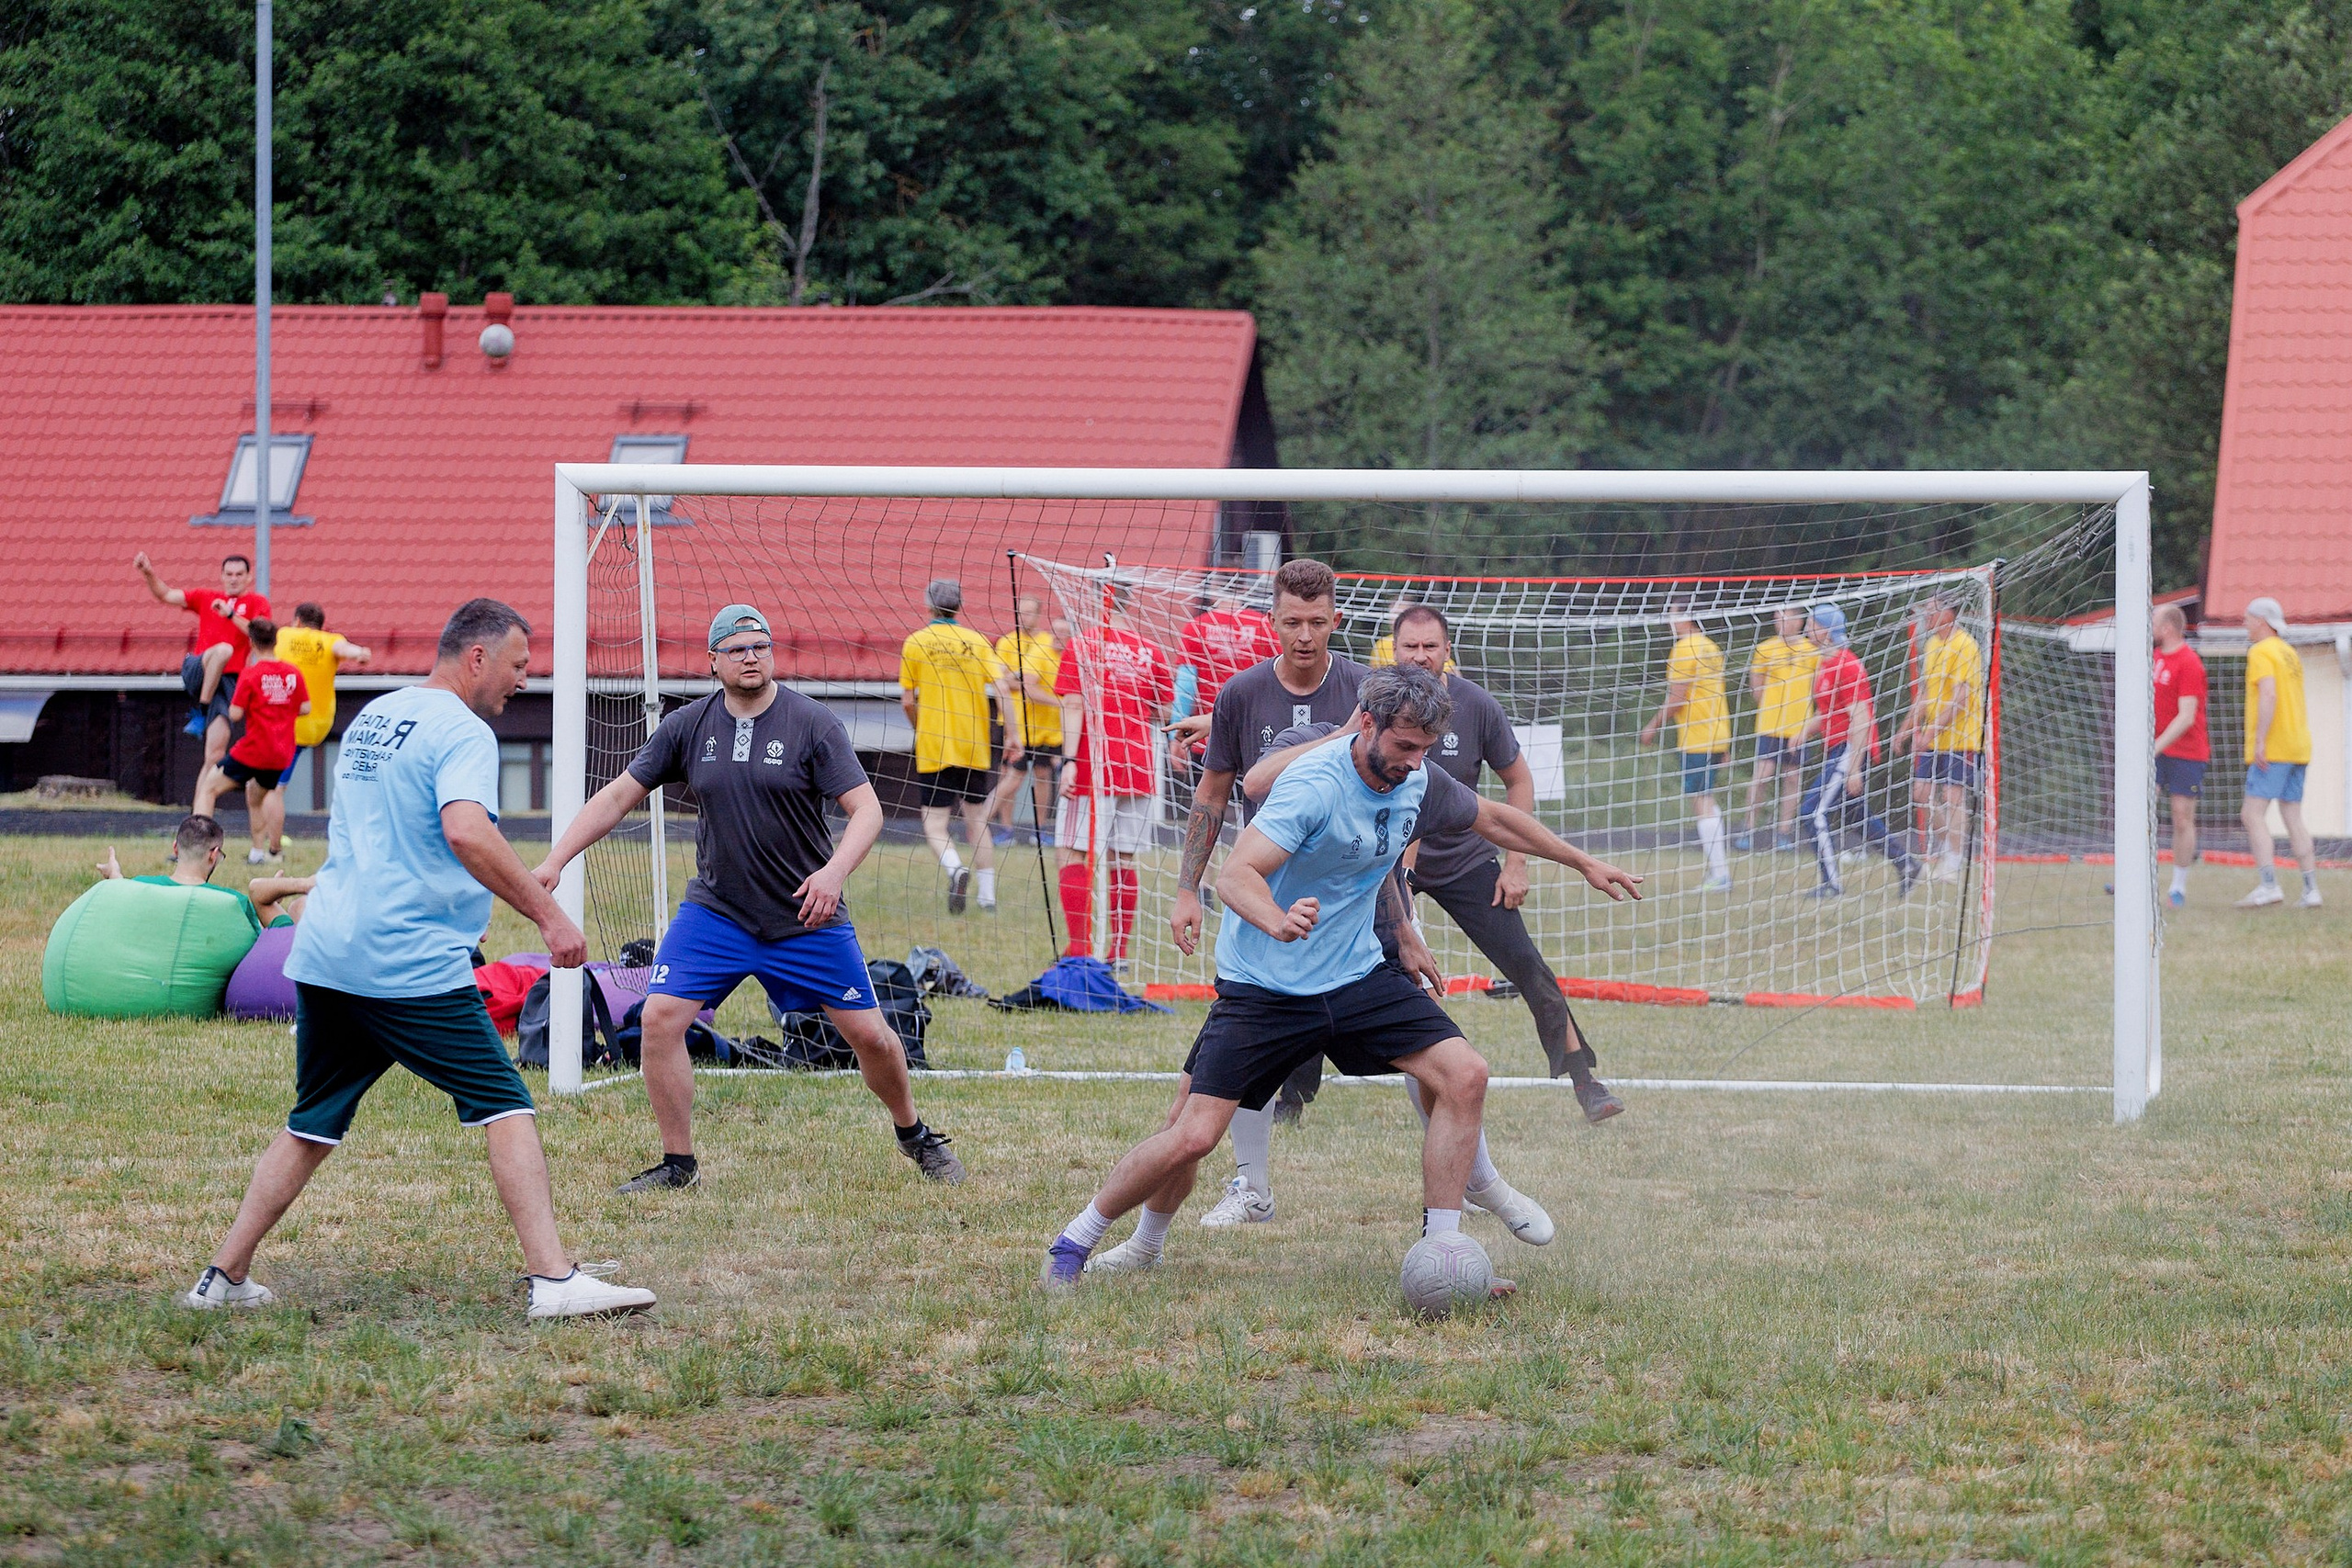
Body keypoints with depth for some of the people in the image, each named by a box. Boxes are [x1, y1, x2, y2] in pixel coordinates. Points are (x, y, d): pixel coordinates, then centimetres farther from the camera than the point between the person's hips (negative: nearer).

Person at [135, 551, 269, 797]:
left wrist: (231, 614, -13)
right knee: (223, 649, -36)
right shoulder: (206, 599, 18)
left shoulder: (256, 602, 11)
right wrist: (149, 573, -2)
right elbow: (166, 595, 14)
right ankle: (201, 711, -26)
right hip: (195, 673, 1)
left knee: (216, 754, -13)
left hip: (227, 681, -1)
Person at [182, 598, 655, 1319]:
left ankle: (224, 1276, 15)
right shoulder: (461, 731, -8)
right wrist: (548, 914, -23)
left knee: (311, 1126, 16)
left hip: (322, 955, 8)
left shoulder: (371, 717, 20)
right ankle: (553, 1279, -11)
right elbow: (466, 831, -25)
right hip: (411, 963, -8)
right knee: (506, 1108, -4)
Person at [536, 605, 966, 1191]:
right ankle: (677, 1163, 1)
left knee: (869, 1034, 1)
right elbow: (618, 796, 4)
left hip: (808, 917, -2)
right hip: (715, 911, 2)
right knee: (660, 1018, -13)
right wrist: (555, 861, -4)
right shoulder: (688, 726, -2)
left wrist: (835, 871, -33)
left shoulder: (813, 723, -10)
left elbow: (866, 808, -15)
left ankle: (915, 1136, 29)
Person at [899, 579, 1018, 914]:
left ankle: (955, 868, -28)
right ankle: (988, 896, 14)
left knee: (934, 825, 1)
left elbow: (907, 701, -1)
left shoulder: (915, 644, -2)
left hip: (932, 751, -2)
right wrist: (1012, 734, -3)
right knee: (977, 821, 16)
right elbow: (1002, 688, -8)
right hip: (974, 749, 2)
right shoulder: (976, 641, 2)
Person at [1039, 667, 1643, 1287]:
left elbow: (1494, 818, 20)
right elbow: (1235, 874, -33)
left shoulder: (1419, 783, -1)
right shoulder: (1316, 783, -24)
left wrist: (1584, 864, 27)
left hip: (1357, 977, 6)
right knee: (1191, 1138, -14)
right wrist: (1278, 923, -54)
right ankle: (1075, 1242, 10)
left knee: (1464, 1075, -12)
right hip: (1263, 983, -6)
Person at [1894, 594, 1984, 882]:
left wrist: (1933, 730, -26)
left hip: (1960, 737, -9)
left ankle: (1954, 861, -5)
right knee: (1922, 794, 5)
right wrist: (1907, 728, 20)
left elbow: (1959, 699, -20)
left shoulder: (1964, 647, -14)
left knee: (1953, 796, -10)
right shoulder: (1932, 646, 14)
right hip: (1932, 740, 9)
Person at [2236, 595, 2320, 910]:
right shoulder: (2291, 654, 20)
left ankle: (2269, 886, -22)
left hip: (2272, 750, -9)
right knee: (2293, 819, 9)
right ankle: (2311, 890, 4)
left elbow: (2268, 694, -21)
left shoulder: (2261, 652, -8)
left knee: (2253, 815, -11)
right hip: (2297, 747, 9)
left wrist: (2260, 742, -23)